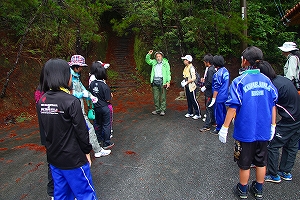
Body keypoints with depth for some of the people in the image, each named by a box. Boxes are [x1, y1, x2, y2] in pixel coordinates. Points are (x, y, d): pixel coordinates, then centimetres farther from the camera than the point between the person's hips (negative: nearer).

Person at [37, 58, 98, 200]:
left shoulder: (42, 101, -1)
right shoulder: (71, 101, -22)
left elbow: (45, 128, 8)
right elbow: (81, 130, -17)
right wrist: (86, 151, -3)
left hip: (53, 157, 7)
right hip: (73, 159, -7)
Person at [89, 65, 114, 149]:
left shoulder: (92, 83, -7)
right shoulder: (105, 86, -22)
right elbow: (108, 100, -17)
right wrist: (110, 95, 1)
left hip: (96, 107, 6)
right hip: (104, 108, -5)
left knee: (98, 124, 21)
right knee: (106, 125, 6)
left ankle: (99, 139, 37)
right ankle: (106, 143, 14)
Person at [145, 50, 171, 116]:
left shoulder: (165, 63, 6)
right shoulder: (154, 62, 17)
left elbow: (168, 73, 1)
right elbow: (147, 60, 20)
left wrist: (168, 81, -9)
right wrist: (149, 54, 0)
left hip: (162, 82, -4)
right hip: (155, 82, 4)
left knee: (163, 97, -2)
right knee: (156, 97, 6)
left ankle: (163, 110, 3)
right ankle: (157, 110, 15)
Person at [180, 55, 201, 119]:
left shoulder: (191, 68, -17)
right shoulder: (186, 67, 10)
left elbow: (193, 78, -22)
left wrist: (186, 82, -20)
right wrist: (184, 81, 6)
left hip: (191, 87, -9)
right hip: (187, 87, 9)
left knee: (194, 100, -3)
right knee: (189, 100, 14)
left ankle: (198, 114, 7)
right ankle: (190, 113, 26)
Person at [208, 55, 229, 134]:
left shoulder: (218, 74, -21)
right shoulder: (226, 70, 5)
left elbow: (216, 88, -20)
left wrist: (213, 98, -14)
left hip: (219, 97, -9)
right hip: (225, 96, 9)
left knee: (218, 113, 3)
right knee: (223, 111, 19)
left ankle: (218, 129, 13)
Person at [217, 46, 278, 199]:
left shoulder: (239, 82, -15)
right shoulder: (266, 80, 0)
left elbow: (233, 107, -18)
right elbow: (273, 105, 5)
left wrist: (224, 128, -11)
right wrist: (273, 126, 15)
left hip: (246, 131, -4)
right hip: (263, 130, 5)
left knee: (245, 163, 12)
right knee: (261, 162, 19)